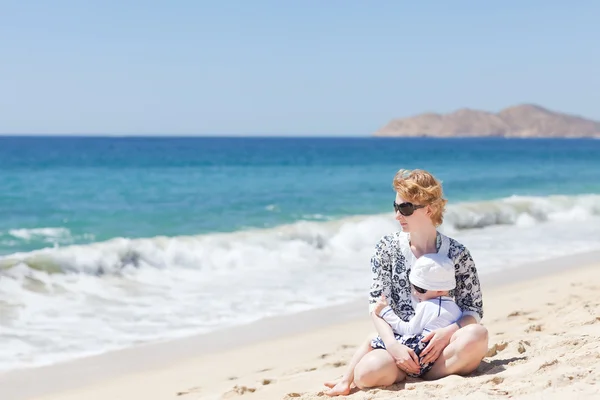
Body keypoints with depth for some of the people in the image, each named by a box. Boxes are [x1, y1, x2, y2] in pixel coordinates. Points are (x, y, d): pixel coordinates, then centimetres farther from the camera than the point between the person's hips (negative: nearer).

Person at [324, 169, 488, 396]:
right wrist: (393, 346, -19)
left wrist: (448, 332, -21)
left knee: (477, 335, -33)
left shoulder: (456, 254, 0)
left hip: (440, 347, 1)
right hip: (398, 344, -1)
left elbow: (474, 309, 1)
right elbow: (377, 303, -3)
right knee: (367, 373, -34)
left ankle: (420, 376, -15)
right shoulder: (387, 248, 2)